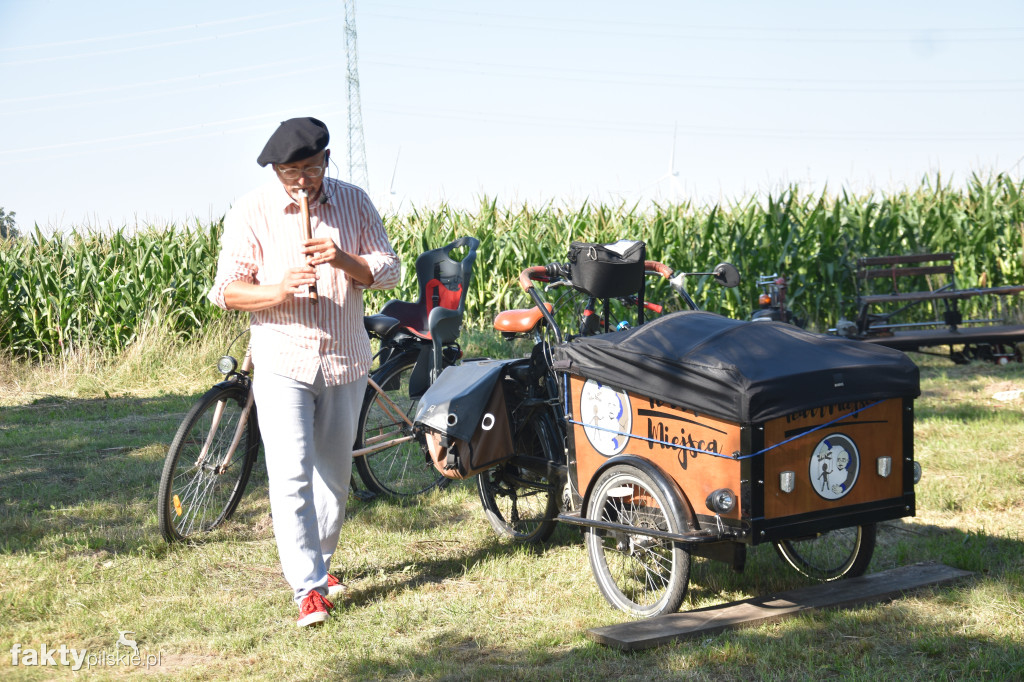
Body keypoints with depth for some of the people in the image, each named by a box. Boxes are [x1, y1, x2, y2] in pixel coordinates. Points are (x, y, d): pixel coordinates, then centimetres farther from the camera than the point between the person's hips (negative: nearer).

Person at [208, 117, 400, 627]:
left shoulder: (354, 202, 4)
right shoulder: (251, 212, -4)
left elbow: (389, 269, 2)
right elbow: (226, 290, -5)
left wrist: (344, 260, -18)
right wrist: (280, 291, -23)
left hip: (345, 361, 3)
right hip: (282, 363, -3)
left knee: (334, 473, 14)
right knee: (291, 476, -13)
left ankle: (320, 561, 33)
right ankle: (309, 587, -11)